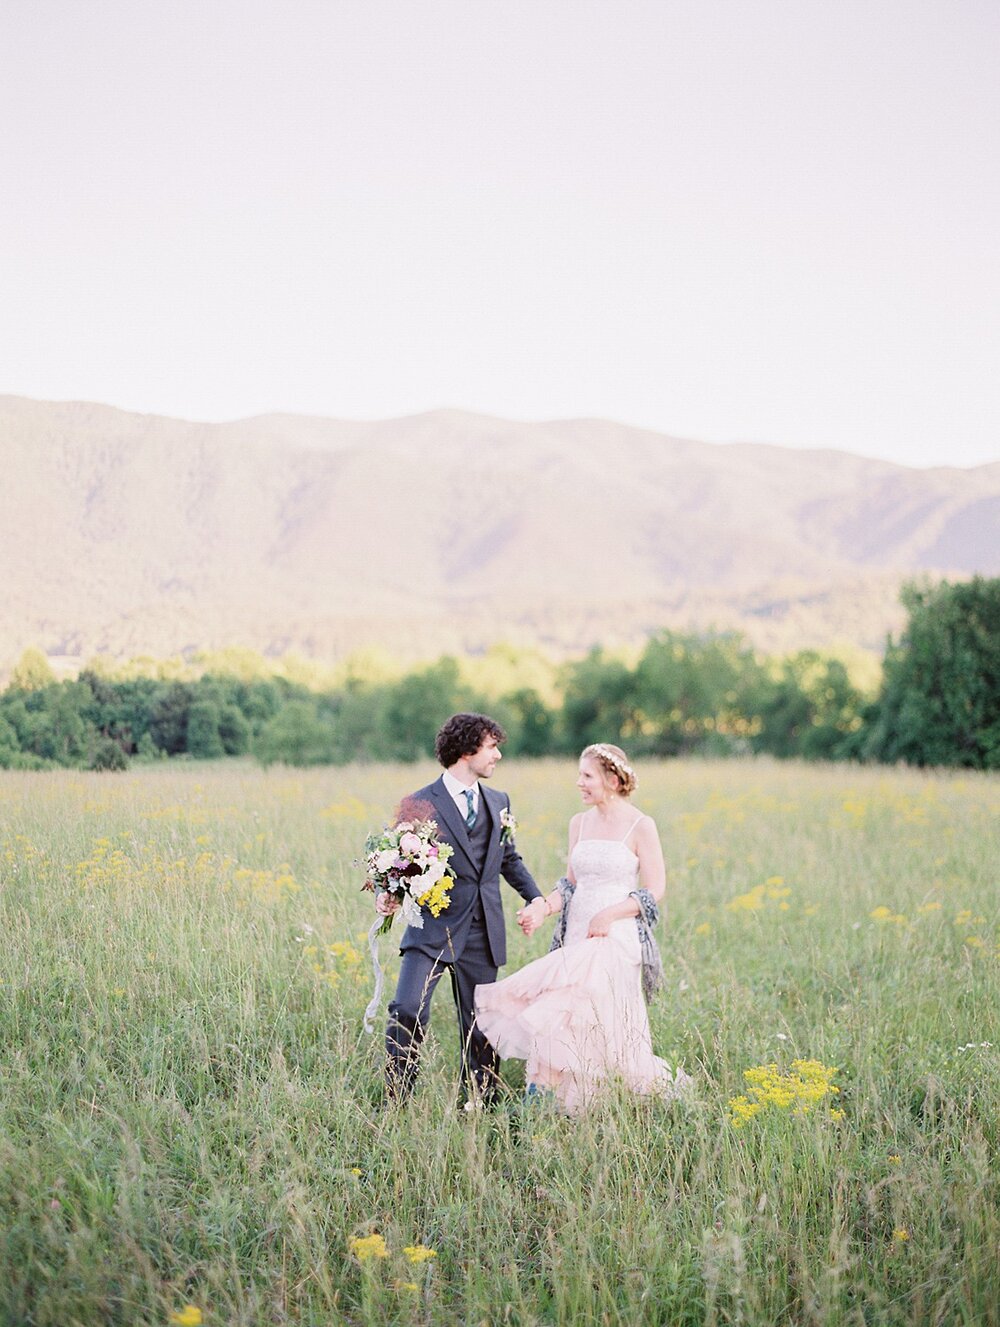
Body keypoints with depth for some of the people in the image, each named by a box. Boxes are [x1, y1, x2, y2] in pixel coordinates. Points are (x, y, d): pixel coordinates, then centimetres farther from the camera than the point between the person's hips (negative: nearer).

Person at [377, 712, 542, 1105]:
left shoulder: (499, 802, 13)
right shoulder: (420, 804, -5)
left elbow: (509, 858, 23)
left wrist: (536, 898, 9)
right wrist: (386, 895, -21)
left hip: (482, 935, 5)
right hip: (432, 929, -5)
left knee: (480, 1028, 9)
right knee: (408, 1012, -19)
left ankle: (480, 1107, 22)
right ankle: (396, 1102, -6)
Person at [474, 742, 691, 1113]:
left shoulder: (640, 826, -5)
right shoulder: (579, 823, 13)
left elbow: (655, 890, -7)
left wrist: (608, 915, -17)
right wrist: (545, 906, -4)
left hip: (615, 937, -6)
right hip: (576, 938, 6)